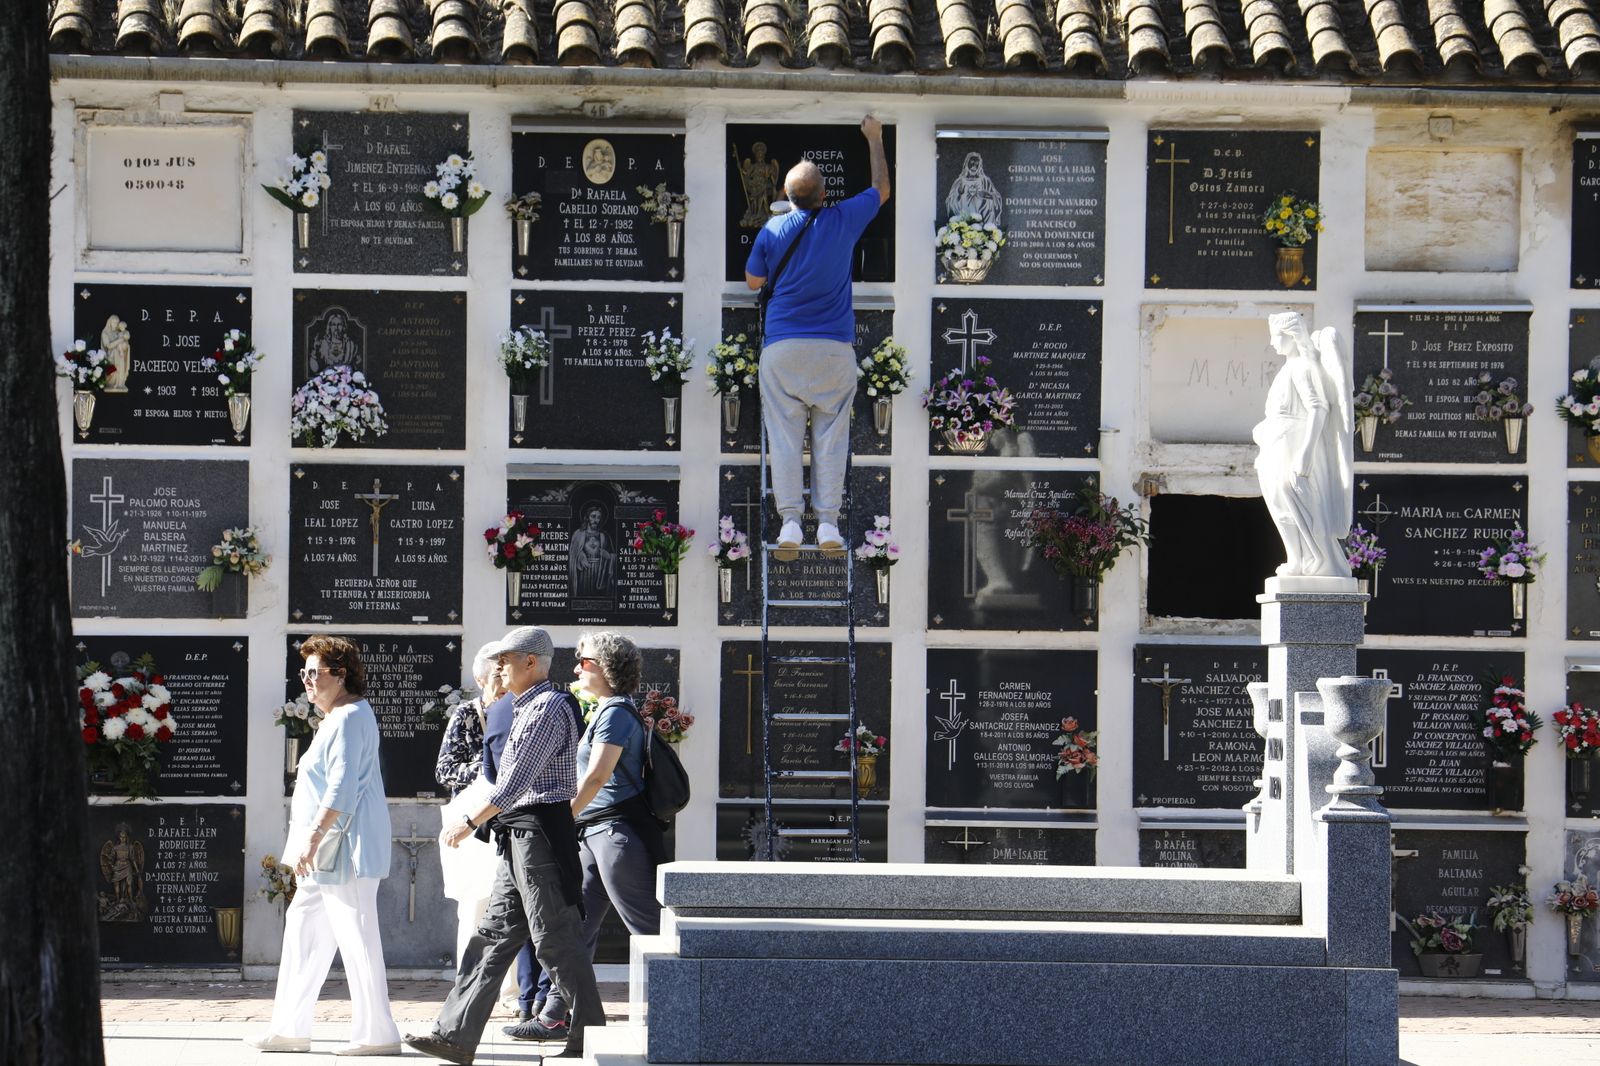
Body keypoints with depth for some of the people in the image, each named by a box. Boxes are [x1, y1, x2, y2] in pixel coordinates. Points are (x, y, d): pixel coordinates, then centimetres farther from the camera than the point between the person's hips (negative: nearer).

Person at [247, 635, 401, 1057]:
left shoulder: (349, 719, -14)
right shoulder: (338, 717, 20)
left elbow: (341, 789, -23)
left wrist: (311, 839, -26)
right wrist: (309, 842, 25)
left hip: (346, 848, -11)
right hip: (329, 850, 11)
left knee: (356, 937, -9)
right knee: (302, 929, 12)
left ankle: (376, 1034, -7)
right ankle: (290, 1028, 16)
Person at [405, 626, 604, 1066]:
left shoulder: (549, 707, -14)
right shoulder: (531, 708, 18)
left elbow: (518, 779, -20)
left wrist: (470, 823, -18)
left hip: (540, 830, -10)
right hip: (519, 838, 10)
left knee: (555, 939, -6)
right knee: (494, 934, 8)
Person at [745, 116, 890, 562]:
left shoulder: (773, 231, -3)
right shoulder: (843, 222, -3)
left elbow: (753, 281, 12)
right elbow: (881, 190, 17)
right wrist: (874, 139, 28)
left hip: (782, 347, 0)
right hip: (835, 348, 0)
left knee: (785, 435, 1)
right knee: (831, 436, 4)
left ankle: (790, 523, -8)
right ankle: (828, 524, -1)